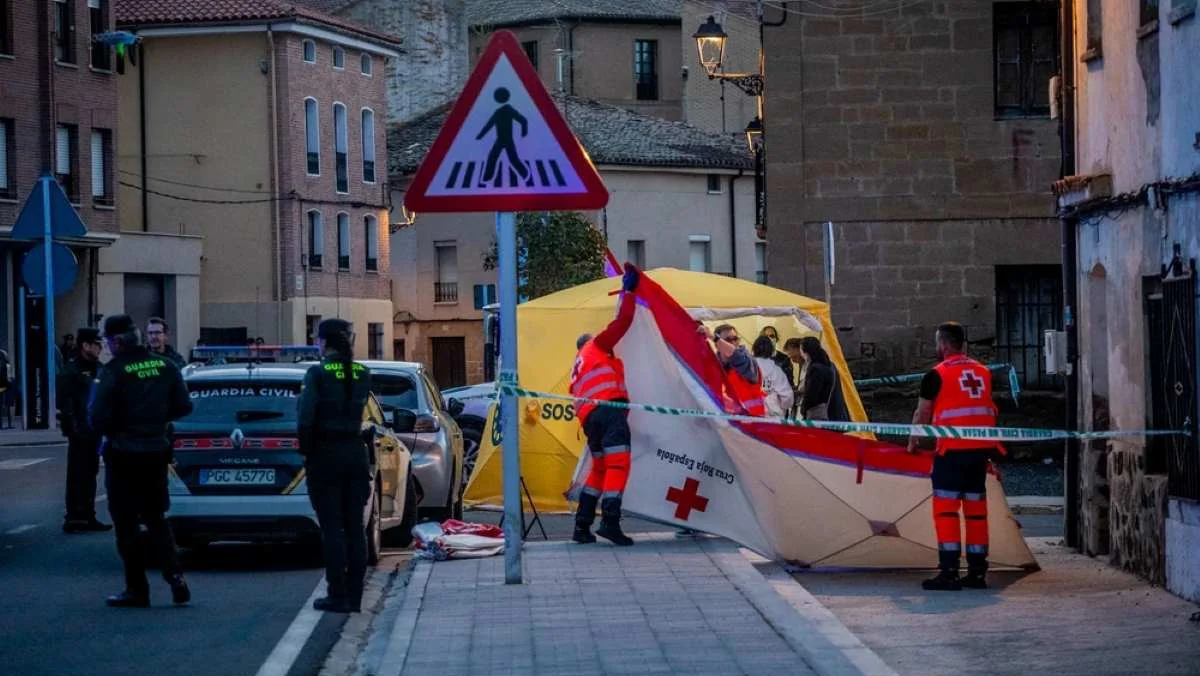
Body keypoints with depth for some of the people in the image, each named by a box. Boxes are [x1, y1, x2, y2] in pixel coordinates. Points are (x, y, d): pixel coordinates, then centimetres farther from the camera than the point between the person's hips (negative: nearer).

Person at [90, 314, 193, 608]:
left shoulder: (113, 372, -16)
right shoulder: (165, 366, 1)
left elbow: (99, 419, -19)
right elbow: (183, 407, 3)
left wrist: (108, 430, 2)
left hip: (124, 454, -5)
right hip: (157, 451, 5)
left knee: (126, 523, 4)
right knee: (155, 517, 18)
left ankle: (137, 589, 6)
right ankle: (175, 576, 4)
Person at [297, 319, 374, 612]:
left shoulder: (318, 373, -11)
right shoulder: (362, 374, 5)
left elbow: (306, 416, -16)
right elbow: (359, 407, 9)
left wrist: (306, 450, -4)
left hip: (325, 454, -5)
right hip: (356, 452, 5)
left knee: (332, 527, -2)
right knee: (355, 526, 8)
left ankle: (338, 596, -2)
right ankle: (354, 595, 10)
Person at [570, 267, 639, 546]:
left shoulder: (577, 368, 36)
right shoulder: (596, 346, 15)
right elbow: (622, 322, 6)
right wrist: (628, 291, 13)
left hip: (588, 416, 8)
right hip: (609, 409, -8)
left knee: (600, 468, 17)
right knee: (618, 464, -14)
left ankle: (582, 526, 14)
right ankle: (610, 521, -26)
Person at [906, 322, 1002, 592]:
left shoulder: (937, 375, -5)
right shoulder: (983, 372, 12)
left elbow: (923, 413, 3)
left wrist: (912, 442, 18)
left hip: (952, 449, -6)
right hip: (981, 448, 6)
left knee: (945, 508, -3)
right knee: (976, 508, 11)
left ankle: (949, 572, -10)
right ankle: (977, 572, 13)